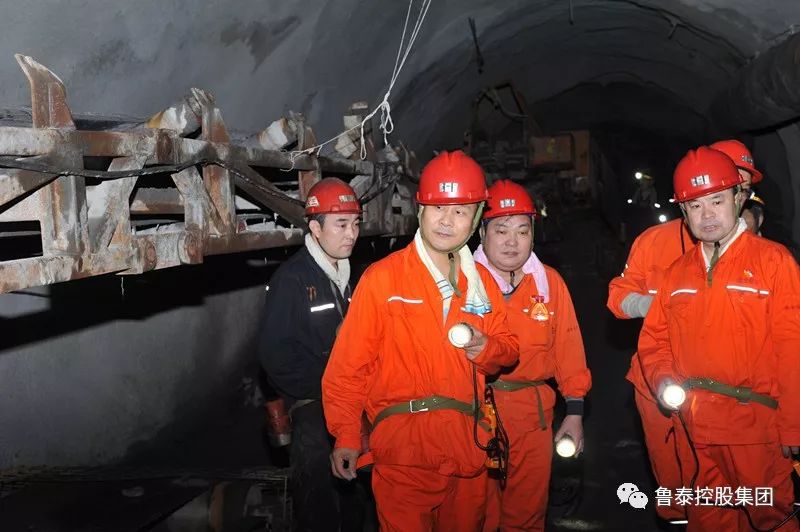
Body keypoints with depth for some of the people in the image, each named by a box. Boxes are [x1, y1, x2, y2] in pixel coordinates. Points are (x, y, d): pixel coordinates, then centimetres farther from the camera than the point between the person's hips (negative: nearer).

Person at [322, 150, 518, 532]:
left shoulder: (482, 281, 8)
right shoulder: (381, 278, -8)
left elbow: (507, 348, 16)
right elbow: (350, 365, -7)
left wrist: (486, 349, -6)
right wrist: (346, 435, -8)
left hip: (467, 446, 6)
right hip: (403, 447, -5)